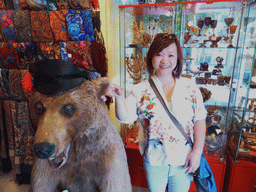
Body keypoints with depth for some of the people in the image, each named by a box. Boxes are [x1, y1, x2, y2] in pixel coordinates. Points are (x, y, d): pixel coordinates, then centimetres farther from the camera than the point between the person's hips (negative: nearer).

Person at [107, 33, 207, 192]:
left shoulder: (190, 87, -6)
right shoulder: (141, 90, -9)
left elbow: (199, 121, -3)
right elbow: (125, 118, -13)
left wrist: (197, 152, -8)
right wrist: (120, 97, -30)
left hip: (184, 159, 1)